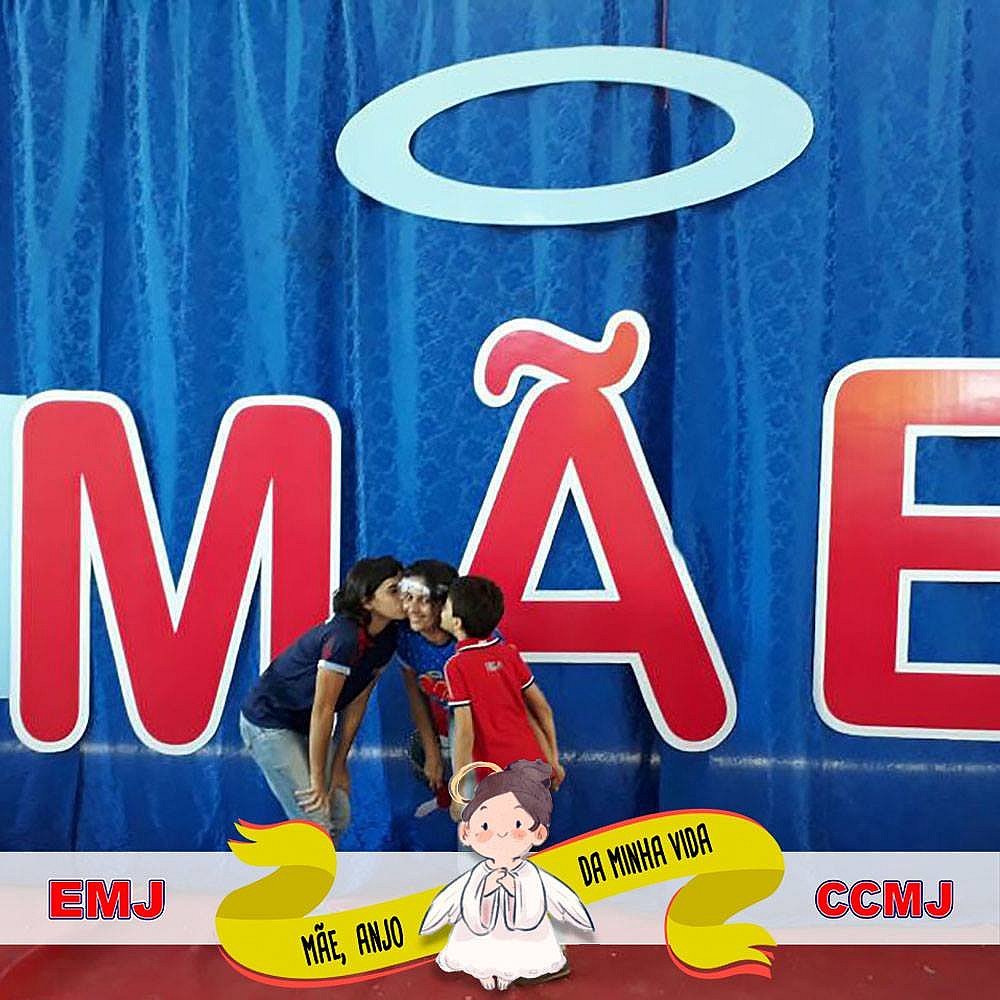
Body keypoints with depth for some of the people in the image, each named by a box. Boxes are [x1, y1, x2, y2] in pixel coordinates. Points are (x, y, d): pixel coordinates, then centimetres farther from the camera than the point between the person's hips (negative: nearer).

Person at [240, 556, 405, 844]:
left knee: (339, 816, 8)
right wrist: (317, 780, -17)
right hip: (269, 721, -8)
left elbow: (356, 702, -1)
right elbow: (323, 710, -26)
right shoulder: (343, 637, -32)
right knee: (315, 823, -6)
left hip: (306, 725, 8)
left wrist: (339, 766, 2)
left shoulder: (386, 639, -7)